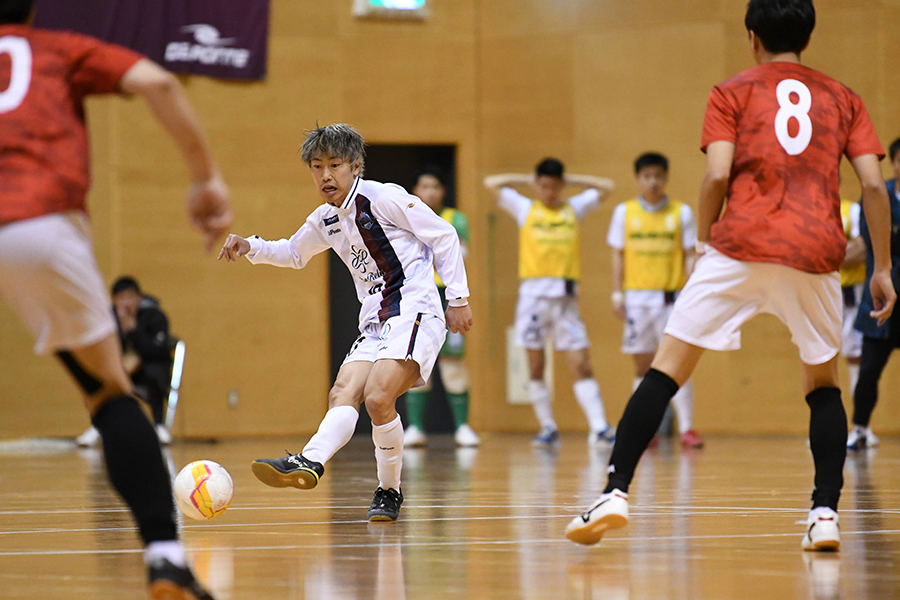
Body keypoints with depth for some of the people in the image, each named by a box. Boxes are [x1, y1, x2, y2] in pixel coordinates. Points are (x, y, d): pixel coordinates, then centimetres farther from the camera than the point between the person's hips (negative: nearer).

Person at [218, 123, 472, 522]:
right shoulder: (325, 221, 15)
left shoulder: (385, 198, -7)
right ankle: (311, 463, -40)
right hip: (374, 323, 7)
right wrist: (251, 248, 16)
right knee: (343, 394, -18)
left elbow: (444, 236, -4)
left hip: (415, 313, -7)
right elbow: (293, 253, 35)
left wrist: (458, 298, -6)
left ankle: (389, 490, -9)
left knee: (378, 397, -24)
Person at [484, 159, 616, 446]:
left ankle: (598, 427, -15)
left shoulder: (573, 208, 13)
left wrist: (570, 180, 14)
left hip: (565, 295, 0)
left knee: (581, 364, -8)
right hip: (533, 293, 0)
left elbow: (607, 187, 16)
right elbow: (491, 183, 4)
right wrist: (527, 180, 11)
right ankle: (547, 427, 11)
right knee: (536, 366, 2)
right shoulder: (525, 209, 9)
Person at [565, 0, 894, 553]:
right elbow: (874, 185, 6)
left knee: (667, 368, 3)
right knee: (823, 383, 19)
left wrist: (703, 239, 11)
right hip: (815, 255, 2)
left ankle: (616, 493, -7)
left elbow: (718, 176, -3)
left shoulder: (733, 93, 10)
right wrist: (883, 269, 9)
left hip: (740, 244, -2)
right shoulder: (842, 99, 16)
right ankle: (826, 514, 5)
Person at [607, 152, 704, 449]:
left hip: (672, 298, -1)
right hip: (636, 298, 1)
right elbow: (618, 255, 8)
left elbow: (690, 256, 3)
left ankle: (687, 428, -7)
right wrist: (617, 294, 1)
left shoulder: (681, 212, 3)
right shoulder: (624, 212, 6)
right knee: (642, 366, 5)